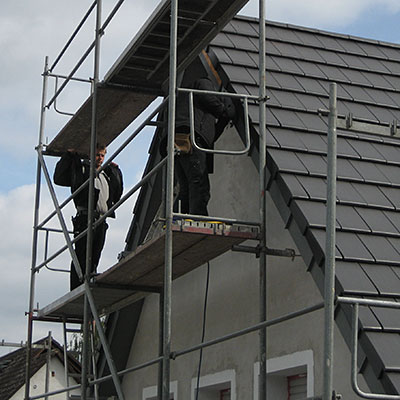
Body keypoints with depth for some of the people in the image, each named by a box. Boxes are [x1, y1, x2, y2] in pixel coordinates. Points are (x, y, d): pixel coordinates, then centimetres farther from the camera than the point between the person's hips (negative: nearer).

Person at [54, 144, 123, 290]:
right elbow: (59, 178, -4)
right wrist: (68, 156, -3)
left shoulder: (107, 175, 23)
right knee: (81, 256, -8)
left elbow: (117, 194, 32)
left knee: (94, 257, 5)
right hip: (86, 218, -6)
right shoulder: (81, 169, 5)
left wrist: (115, 171, 25)